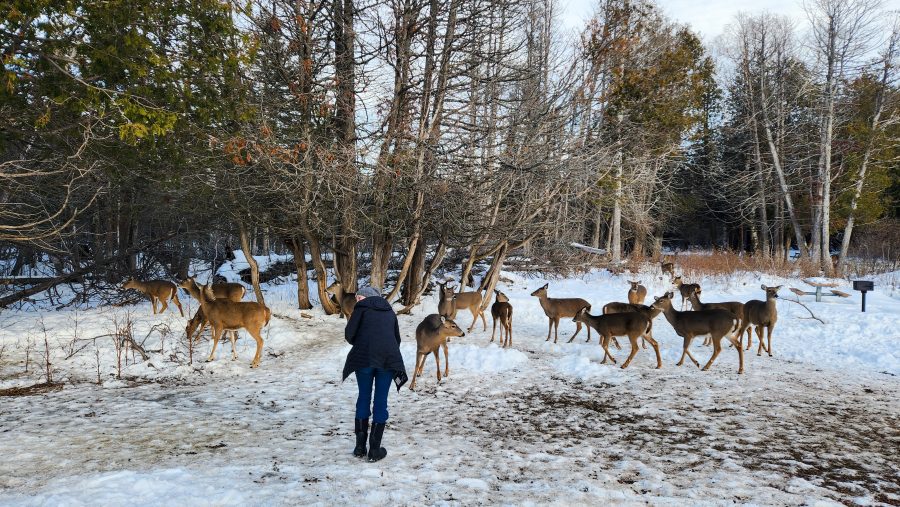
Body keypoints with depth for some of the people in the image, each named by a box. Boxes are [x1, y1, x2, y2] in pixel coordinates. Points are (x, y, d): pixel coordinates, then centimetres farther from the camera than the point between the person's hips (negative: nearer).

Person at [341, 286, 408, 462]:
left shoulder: (362, 307, 8)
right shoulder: (389, 310, 22)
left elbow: (349, 335, 2)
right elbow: (397, 338, 22)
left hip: (364, 357, -2)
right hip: (389, 359, 2)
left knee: (364, 398, 13)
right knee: (381, 401, 8)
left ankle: (360, 447, 17)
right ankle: (375, 449, 9)